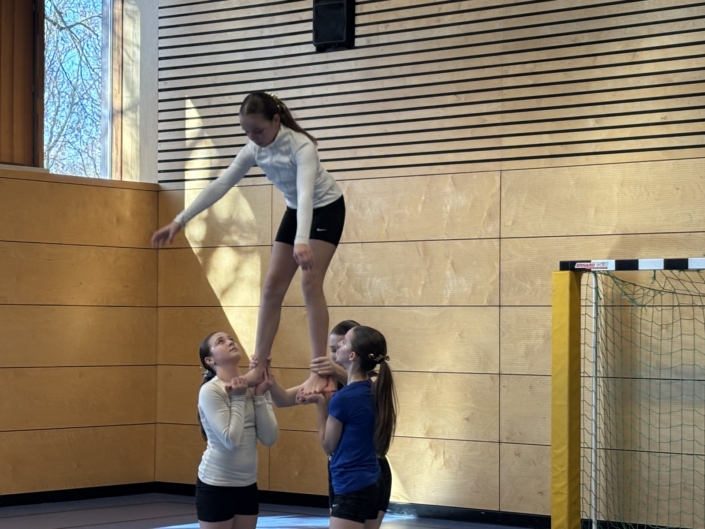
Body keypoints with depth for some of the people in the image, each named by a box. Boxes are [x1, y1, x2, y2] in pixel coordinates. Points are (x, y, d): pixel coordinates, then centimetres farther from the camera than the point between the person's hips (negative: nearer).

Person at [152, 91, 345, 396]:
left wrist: (301, 241, -62)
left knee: (310, 283, -18)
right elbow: (221, 185, -13)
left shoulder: (301, 146, -33)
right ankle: (258, 368, 4)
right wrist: (180, 221, -20)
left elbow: (306, 192, -47)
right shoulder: (254, 150, -14)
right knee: (272, 285, 1)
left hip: (326, 208, -7)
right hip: (295, 210, 7)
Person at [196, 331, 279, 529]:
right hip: (216, 485, -6)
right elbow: (230, 439, -22)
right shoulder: (210, 390, -14)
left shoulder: (254, 387, 4)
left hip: (247, 485, 7)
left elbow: (269, 438, -5)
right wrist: (238, 398, -15)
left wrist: (260, 396, -11)